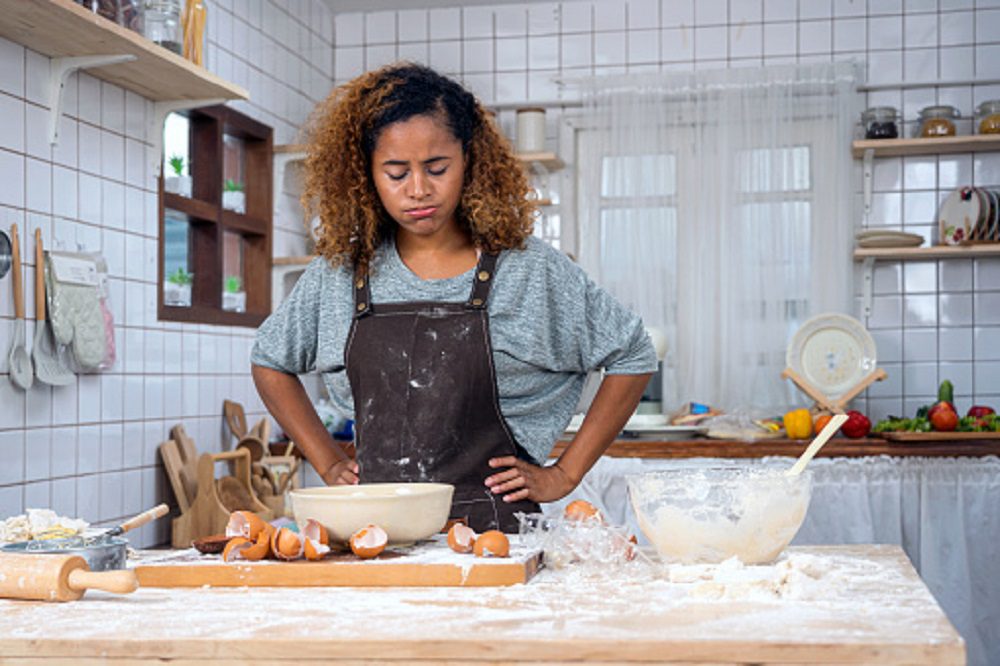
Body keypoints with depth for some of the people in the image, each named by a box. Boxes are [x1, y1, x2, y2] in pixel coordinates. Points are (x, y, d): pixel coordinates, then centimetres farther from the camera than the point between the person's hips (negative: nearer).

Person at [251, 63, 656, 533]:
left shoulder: (528, 269, 5)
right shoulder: (338, 272, 11)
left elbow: (633, 356, 14)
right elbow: (270, 361, 28)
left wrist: (563, 475, 10)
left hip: (491, 528, -2)